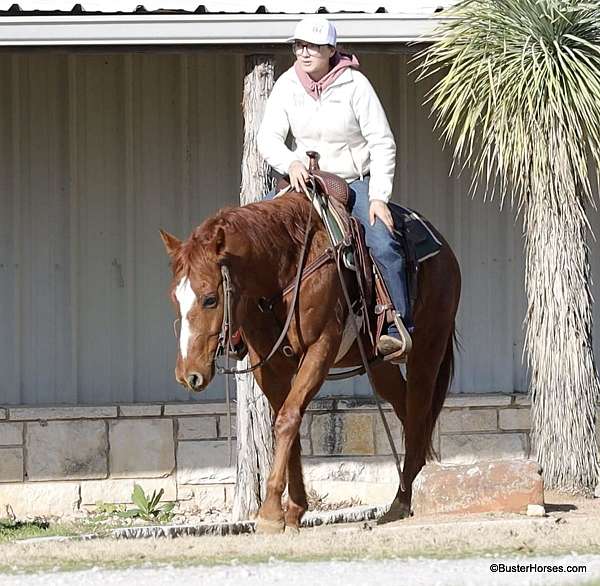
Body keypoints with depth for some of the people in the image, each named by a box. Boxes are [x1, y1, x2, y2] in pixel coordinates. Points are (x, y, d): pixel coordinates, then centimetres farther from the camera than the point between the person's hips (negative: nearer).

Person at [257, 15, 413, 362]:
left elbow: (383, 144, -10)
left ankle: (398, 327, -24)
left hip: (358, 182, -4)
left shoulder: (353, 85, -12)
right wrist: (291, 163, -23)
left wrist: (379, 197, -17)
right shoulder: (288, 85, -2)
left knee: (384, 244, -27)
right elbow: (268, 137, -2)